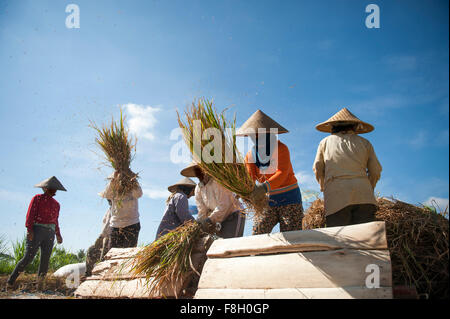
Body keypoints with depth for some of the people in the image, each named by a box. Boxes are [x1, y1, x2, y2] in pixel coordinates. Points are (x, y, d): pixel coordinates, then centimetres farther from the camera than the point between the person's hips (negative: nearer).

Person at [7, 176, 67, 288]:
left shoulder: (56, 204, 19)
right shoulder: (37, 198, 5)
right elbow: (30, 214, -4)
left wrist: (58, 235, 18)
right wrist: (29, 229, -16)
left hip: (50, 233, 5)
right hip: (36, 230, -4)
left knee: (45, 260, -4)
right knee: (28, 258, -10)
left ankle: (40, 284, 1)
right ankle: (11, 281, 1)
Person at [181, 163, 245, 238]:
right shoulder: (198, 188, 3)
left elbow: (223, 205, -24)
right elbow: (202, 210, 3)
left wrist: (210, 219, -28)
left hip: (235, 215, -7)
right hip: (221, 219, 7)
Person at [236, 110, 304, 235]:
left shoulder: (281, 148, -9)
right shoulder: (250, 155, 5)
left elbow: (282, 173, -24)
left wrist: (265, 187, -41)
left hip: (288, 198, -4)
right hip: (267, 199, 4)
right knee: (257, 234, -8)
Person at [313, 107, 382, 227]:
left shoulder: (326, 142, 21)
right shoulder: (365, 143, 22)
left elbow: (318, 169, 24)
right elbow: (375, 171, 19)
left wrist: (324, 188, 41)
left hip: (336, 196, -1)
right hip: (363, 195, 1)